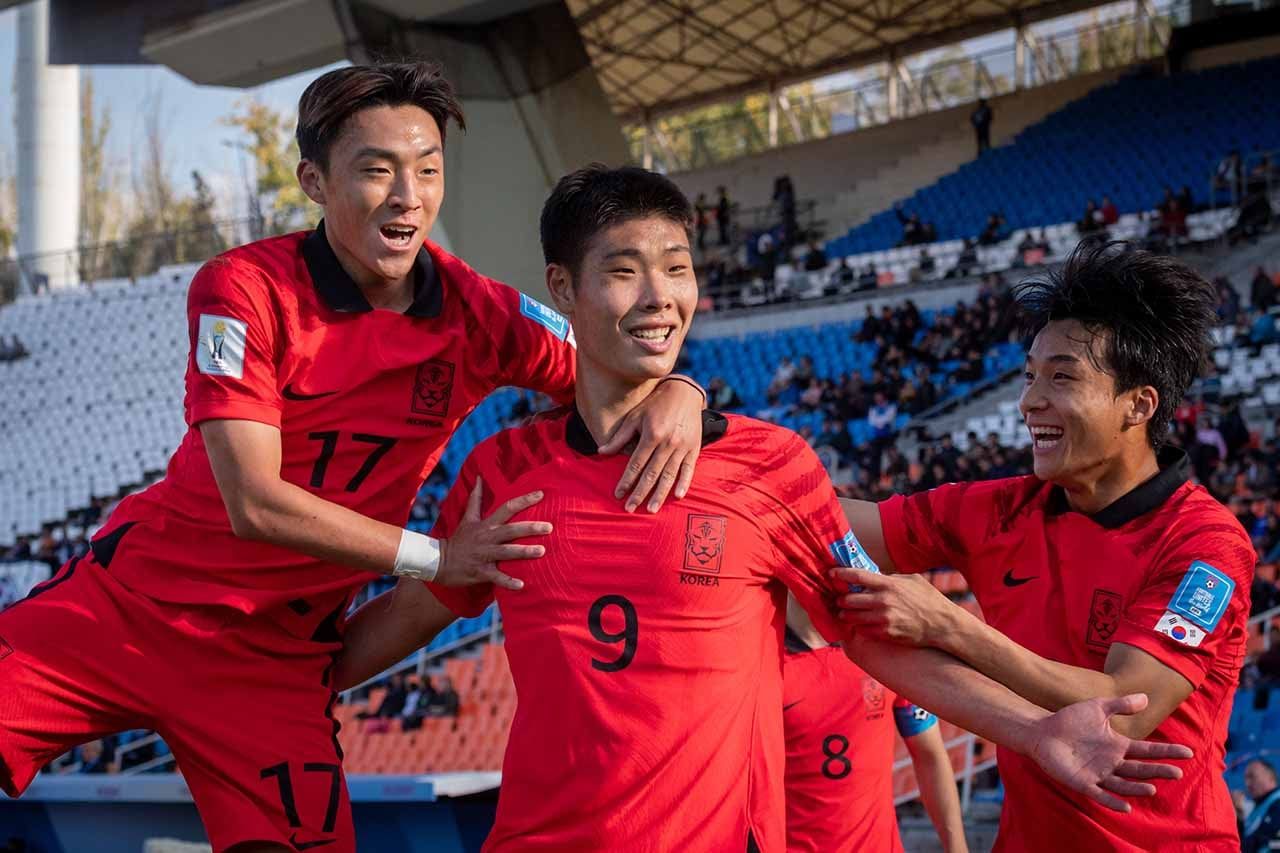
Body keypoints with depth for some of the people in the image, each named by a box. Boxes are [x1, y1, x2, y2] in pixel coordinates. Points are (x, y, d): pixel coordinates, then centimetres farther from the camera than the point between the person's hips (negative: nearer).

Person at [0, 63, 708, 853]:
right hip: (130, 605, -2)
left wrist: (676, 393, -22)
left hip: (281, 655, 2)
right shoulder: (245, 289, -15)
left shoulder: (476, 311, -6)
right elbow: (255, 501, -21)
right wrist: (436, 557, -21)